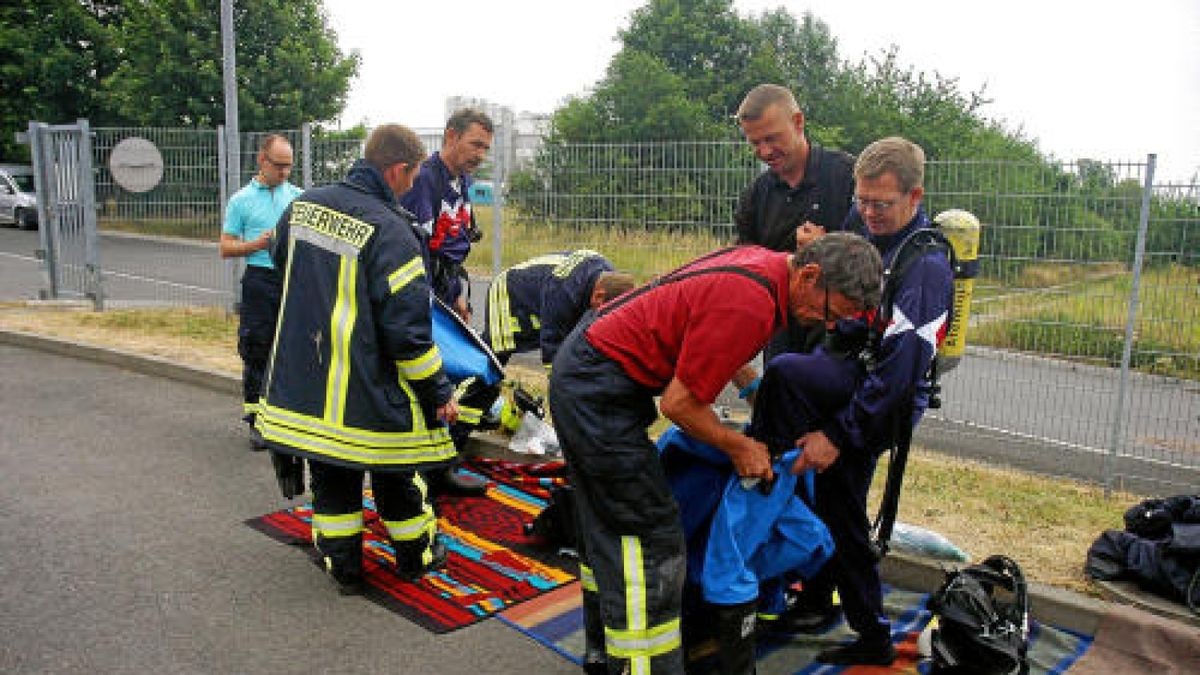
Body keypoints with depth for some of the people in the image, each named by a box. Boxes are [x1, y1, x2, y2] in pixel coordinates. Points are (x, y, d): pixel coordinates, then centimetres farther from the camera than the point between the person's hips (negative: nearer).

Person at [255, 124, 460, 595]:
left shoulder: (303, 205, 1)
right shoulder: (389, 230, -21)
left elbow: (282, 265, 21)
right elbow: (407, 329, -22)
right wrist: (439, 394, -12)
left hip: (302, 377, 6)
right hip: (368, 390, -5)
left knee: (331, 477, 19)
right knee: (395, 476, 15)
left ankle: (343, 565, 30)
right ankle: (416, 556, 34)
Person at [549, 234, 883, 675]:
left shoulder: (765, 263, 2)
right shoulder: (747, 305, -27)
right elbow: (679, 403, -21)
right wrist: (739, 448, -7)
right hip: (599, 395, -11)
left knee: (607, 527, 21)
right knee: (650, 539, -6)